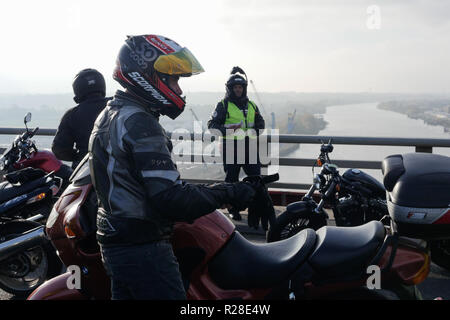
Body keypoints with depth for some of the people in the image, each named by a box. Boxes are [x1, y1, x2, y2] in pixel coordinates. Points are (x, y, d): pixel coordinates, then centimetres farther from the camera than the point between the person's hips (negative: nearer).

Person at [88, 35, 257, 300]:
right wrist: (228, 193, -18)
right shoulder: (140, 123, -20)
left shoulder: (109, 115, 12)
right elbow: (169, 197, -26)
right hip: (144, 248, -10)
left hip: (113, 243, 10)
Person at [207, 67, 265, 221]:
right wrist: (228, 130, -21)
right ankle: (233, 210, 13)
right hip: (231, 146, -4)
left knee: (256, 176, 2)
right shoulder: (224, 105, 1)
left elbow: (261, 123, 20)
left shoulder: (251, 105, 16)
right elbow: (212, 124, -6)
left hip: (249, 146, 4)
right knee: (232, 179, 3)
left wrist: (254, 131, -2)